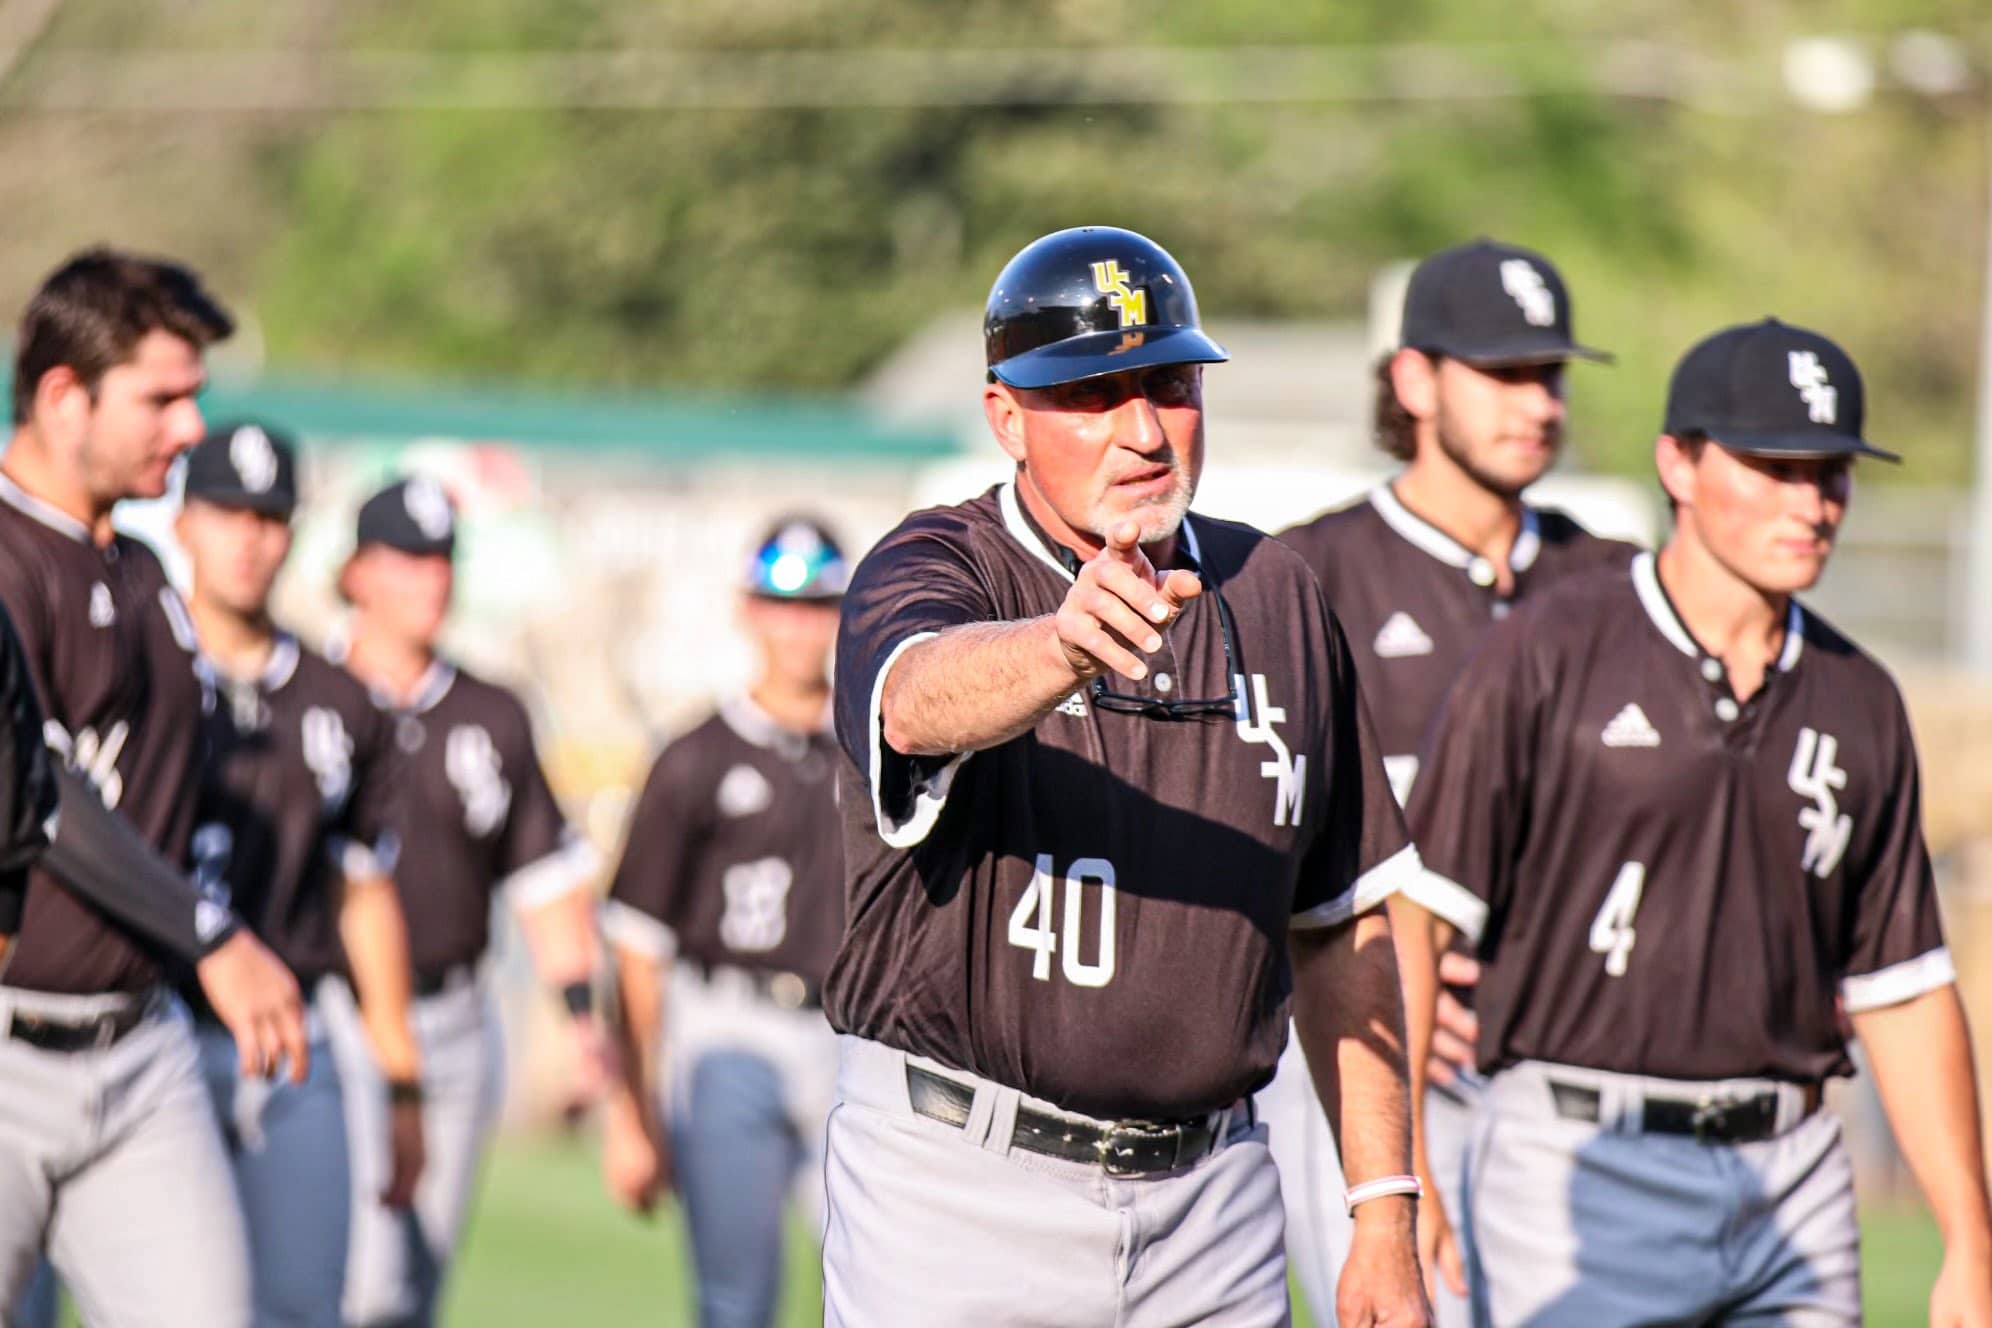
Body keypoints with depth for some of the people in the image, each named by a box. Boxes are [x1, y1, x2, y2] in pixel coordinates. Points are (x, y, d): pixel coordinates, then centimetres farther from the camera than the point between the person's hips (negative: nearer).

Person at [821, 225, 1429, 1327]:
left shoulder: (1277, 598, 10)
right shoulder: (932, 570, -5)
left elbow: (1342, 927, 14)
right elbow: (919, 696, -31)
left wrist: (1383, 1211, 9)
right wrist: (1068, 643, -53)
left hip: (1208, 1191, 4)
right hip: (956, 1184, -4)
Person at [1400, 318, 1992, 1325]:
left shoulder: (1858, 704, 11)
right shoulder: (1550, 654, -4)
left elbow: (1903, 988, 15)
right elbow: (1414, 907, -7)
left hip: (1792, 1178, 5)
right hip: (1581, 1175, -5)